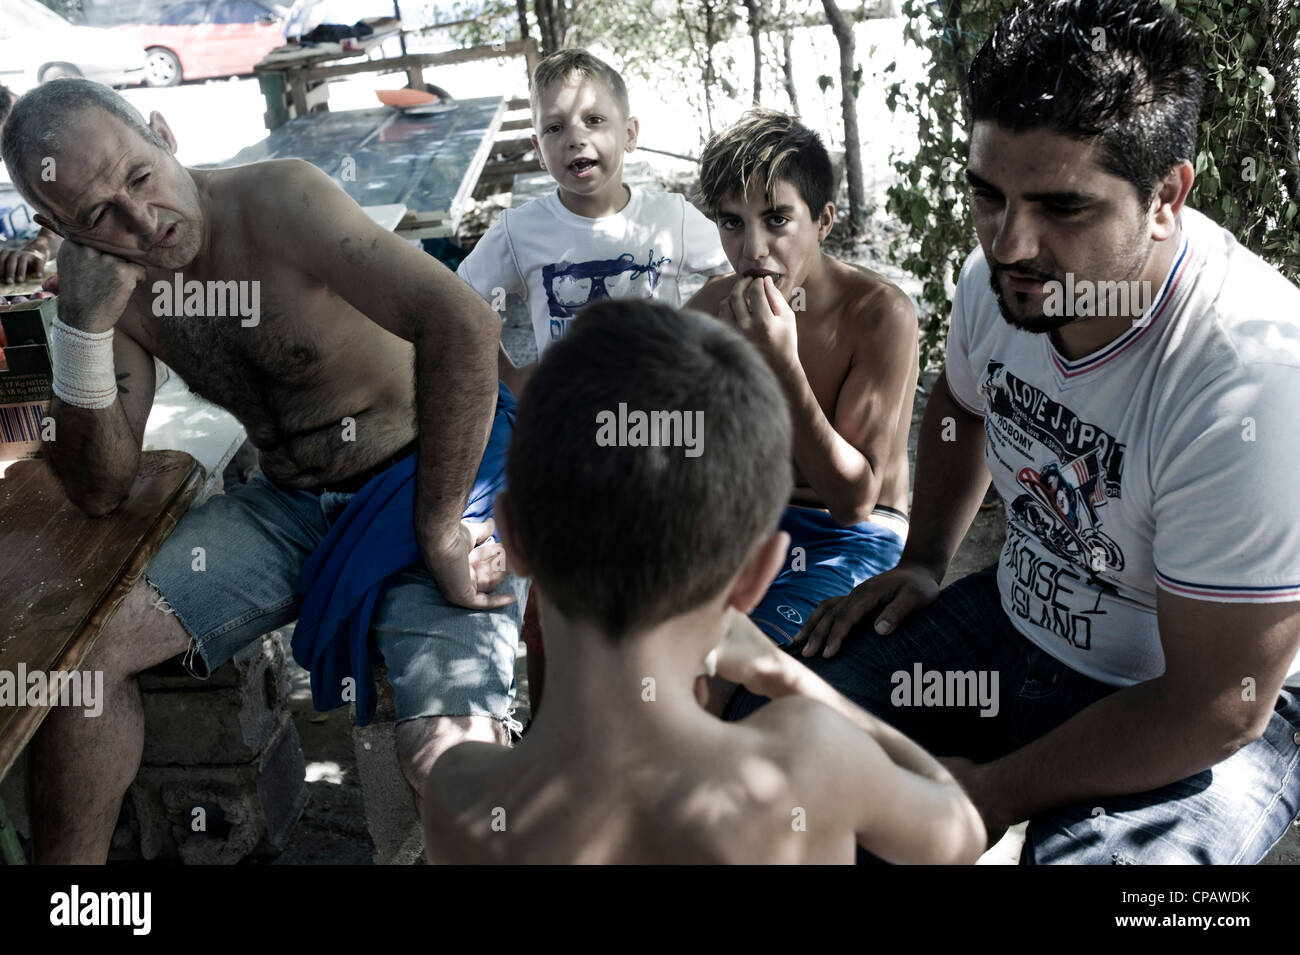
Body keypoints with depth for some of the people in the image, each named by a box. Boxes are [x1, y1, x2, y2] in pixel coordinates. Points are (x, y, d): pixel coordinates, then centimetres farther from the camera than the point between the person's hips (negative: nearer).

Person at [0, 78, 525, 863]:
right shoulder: (123, 289, 2)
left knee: (446, 753, -29)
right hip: (290, 505, 6)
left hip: (430, 482, -6)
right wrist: (84, 324, -13)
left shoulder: (278, 199, -19)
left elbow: (465, 326, -30)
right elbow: (100, 490, 2)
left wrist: (438, 532, -25)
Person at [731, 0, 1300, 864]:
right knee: (762, 724, -3)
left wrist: (995, 793, -18)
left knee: (1088, 852, -34)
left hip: (1209, 721, -5)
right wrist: (924, 563, 7)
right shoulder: (998, 279, -12)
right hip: (1020, 624, 6)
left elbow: (1219, 705, -25)